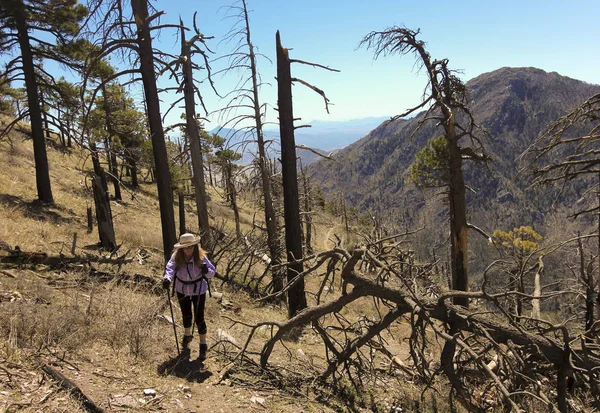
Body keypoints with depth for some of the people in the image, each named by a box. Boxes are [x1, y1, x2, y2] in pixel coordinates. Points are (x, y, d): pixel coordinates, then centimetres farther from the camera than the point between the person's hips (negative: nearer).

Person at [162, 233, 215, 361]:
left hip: (198, 290, -2)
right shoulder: (176, 257, -20)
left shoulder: (201, 257, -22)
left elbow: (212, 271, -21)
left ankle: (203, 345, 17)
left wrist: (207, 271, -44)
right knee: (186, 316, 21)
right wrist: (167, 279, -57)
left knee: (199, 317, -1)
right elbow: (170, 268, -36)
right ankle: (187, 335, 52)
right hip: (182, 290, 2)